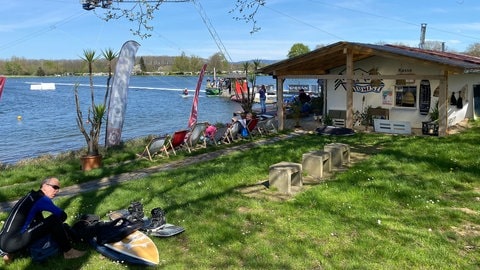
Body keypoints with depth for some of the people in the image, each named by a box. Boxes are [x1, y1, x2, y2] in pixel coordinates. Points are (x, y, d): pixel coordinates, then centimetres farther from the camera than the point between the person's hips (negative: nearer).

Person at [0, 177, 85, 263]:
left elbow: (41, 221, 27)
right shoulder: (41, 199, -9)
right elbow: (62, 215, -12)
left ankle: (8, 253, 22)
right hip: (13, 243, -10)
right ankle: (68, 252, -2)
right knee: (54, 220, -15)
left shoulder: (33, 196, 18)